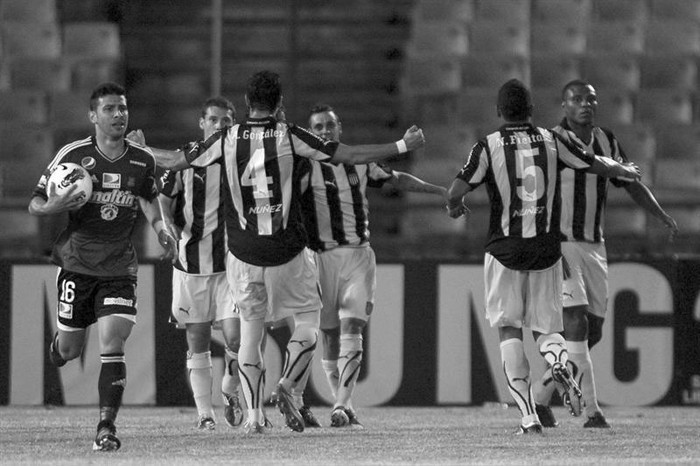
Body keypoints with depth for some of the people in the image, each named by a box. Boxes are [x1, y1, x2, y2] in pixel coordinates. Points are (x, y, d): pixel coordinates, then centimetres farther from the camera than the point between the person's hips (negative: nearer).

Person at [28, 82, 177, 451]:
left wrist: (160, 227, 5)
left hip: (119, 268, 1)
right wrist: (54, 206, -24)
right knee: (70, 349, 6)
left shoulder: (143, 161, 1)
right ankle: (57, 347, 45)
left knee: (112, 345, -14)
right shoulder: (73, 156, -7)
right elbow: (34, 205, -2)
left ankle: (106, 427, -10)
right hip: (77, 264, -1)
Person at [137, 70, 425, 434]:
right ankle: (286, 386, -10)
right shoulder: (291, 137, -8)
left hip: (243, 253, 2)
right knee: (307, 320, 13)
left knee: (250, 329, 12)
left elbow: (175, 162, 9)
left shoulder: (226, 140, -2)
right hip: (288, 251, -2)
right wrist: (403, 146, 4)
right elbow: (353, 156, -6)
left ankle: (253, 414, 3)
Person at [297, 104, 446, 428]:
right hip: (320, 256, -2)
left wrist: (439, 191, 22)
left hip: (358, 255, 2)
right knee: (329, 337, 3)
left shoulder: (358, 162, 8)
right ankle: (343, 405, 14)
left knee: (351, 331, -11)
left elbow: (397, 179, 21)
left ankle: (342, 406, -16)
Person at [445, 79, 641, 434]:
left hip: (504, 249, -2)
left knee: (508, 330, 4)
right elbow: (600, 166, 10)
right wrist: (626, 170, 31)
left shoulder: (488, 147, -5)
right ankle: (560, 364, -23)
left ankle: (528, 416, -7)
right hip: (547, 249, 2)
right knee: (546, 328, 13)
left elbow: (456, 192, -11)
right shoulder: (552, 141, 1)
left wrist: (454, 206, 12)